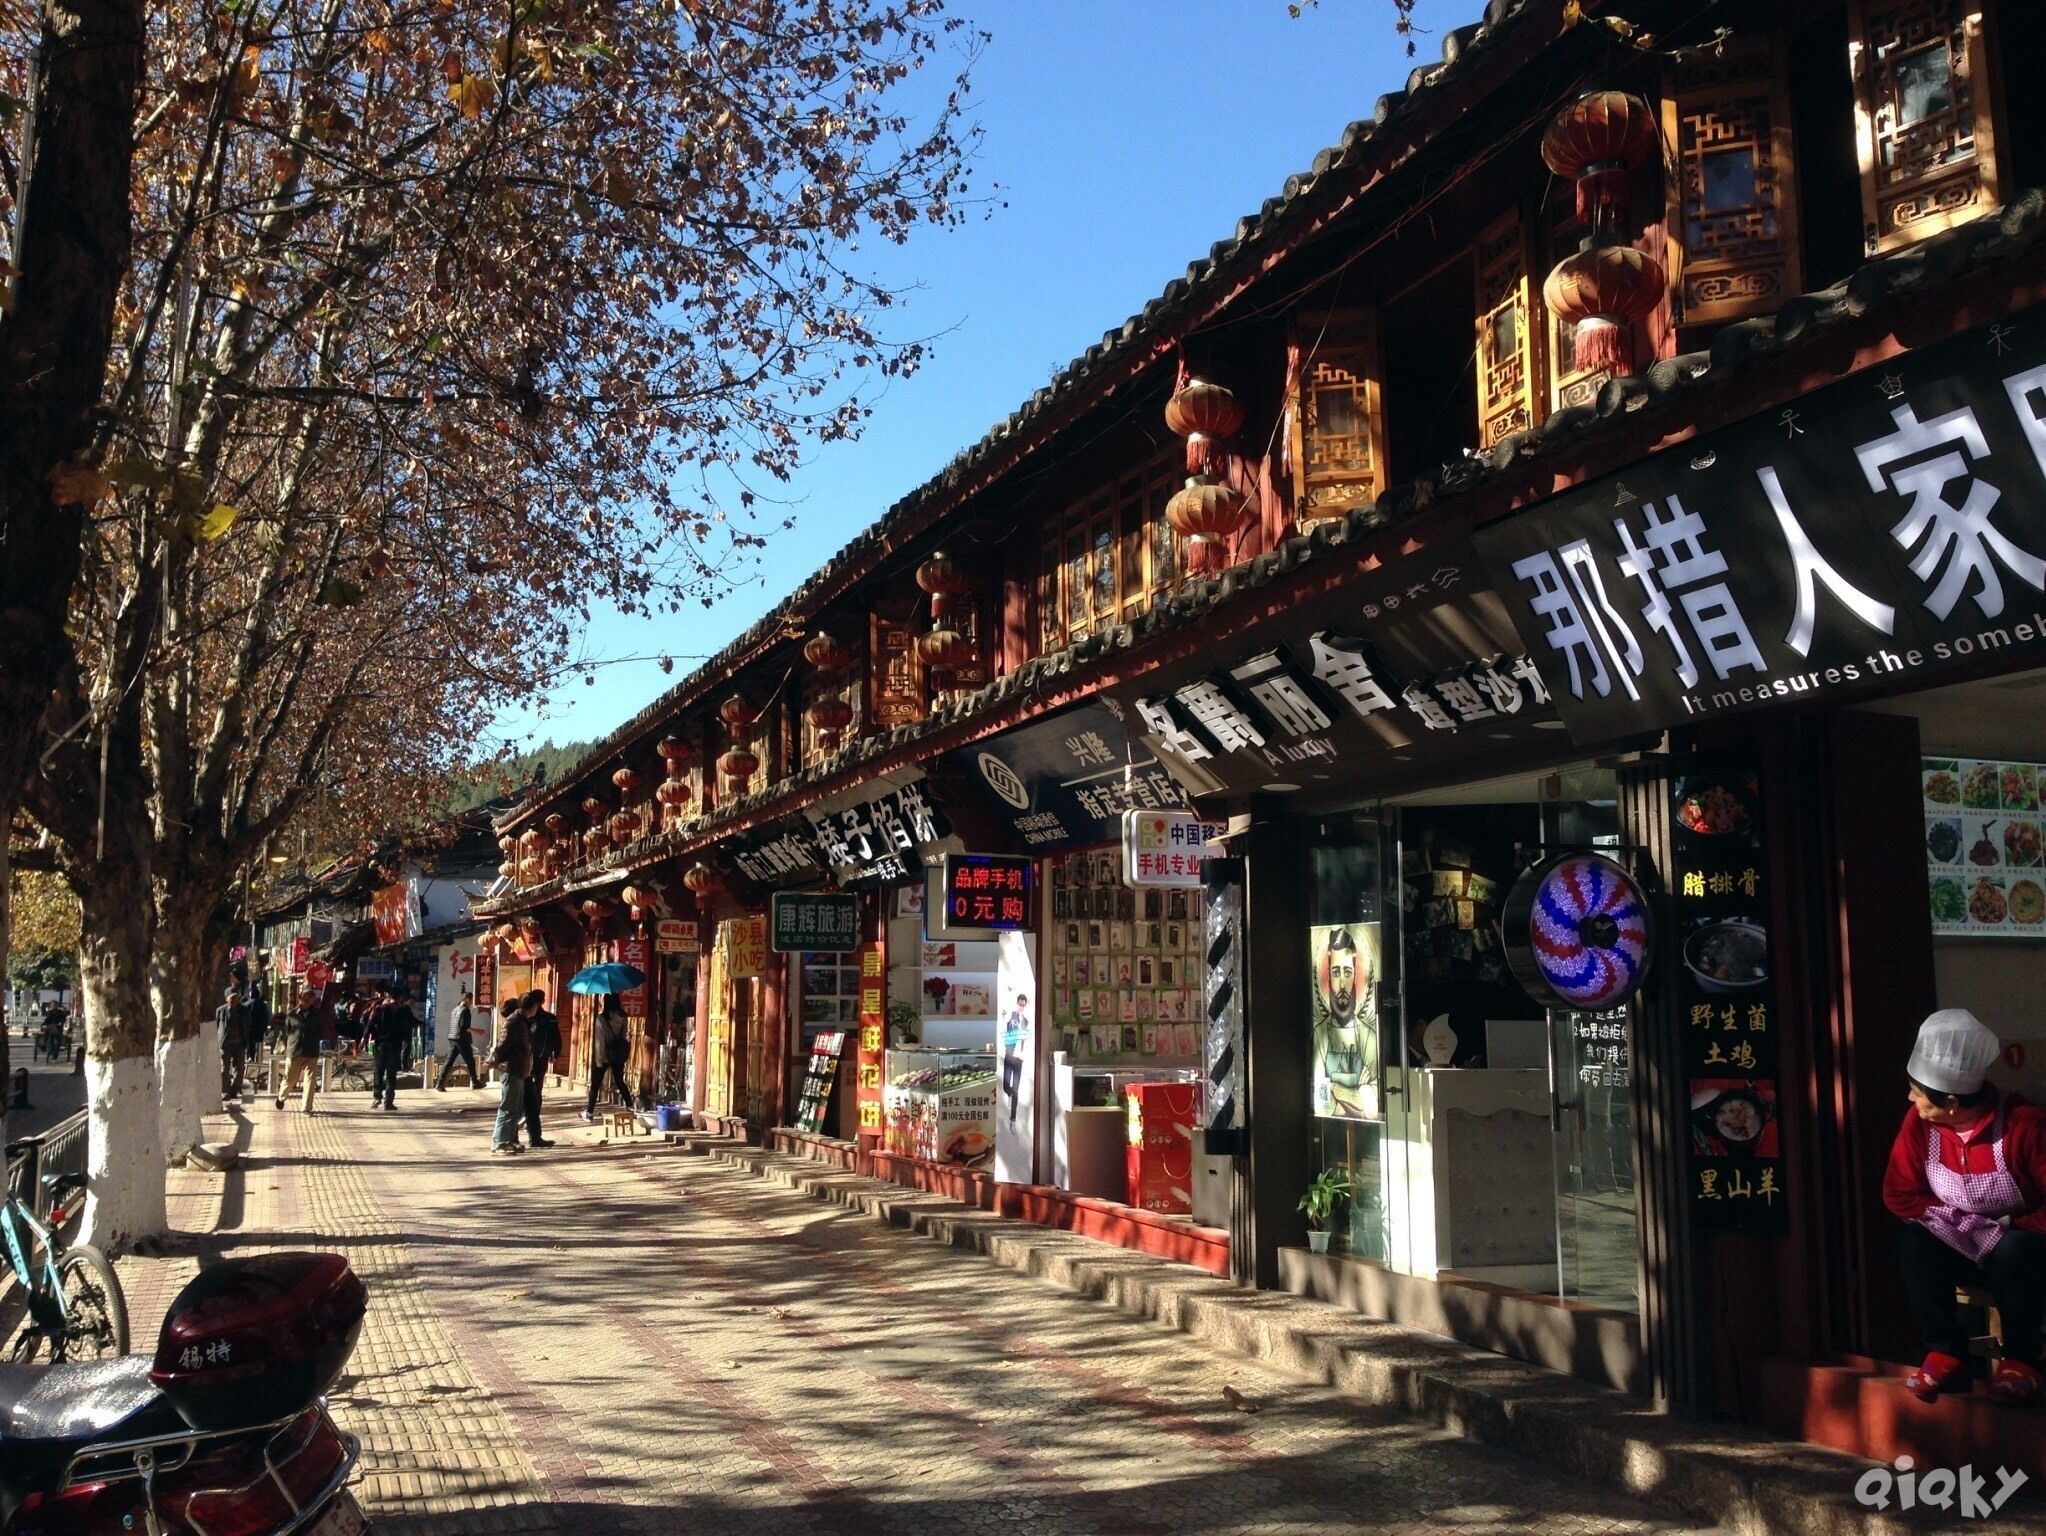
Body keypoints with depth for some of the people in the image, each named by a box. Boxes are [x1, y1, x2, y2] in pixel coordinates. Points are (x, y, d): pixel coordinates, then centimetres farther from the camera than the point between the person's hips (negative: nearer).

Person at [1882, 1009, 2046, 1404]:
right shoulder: (1919, 1121, -12)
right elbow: (1900, 1194, -5)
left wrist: (2007, 1232, -25)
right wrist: (1966, 1226, -16)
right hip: (1960, 1249, 4)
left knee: (2014, 1251, -36)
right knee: (1913, 1241, -26)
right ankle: (1947, 1353, -18)